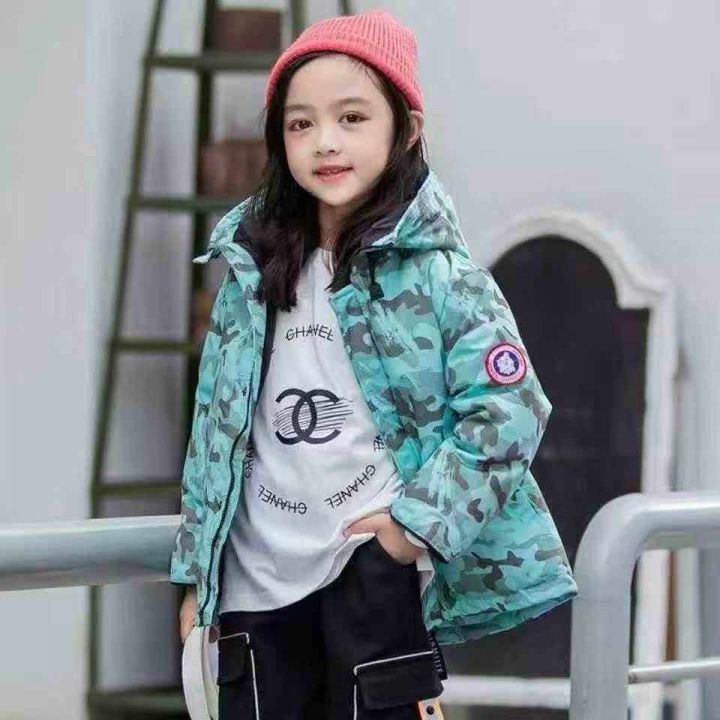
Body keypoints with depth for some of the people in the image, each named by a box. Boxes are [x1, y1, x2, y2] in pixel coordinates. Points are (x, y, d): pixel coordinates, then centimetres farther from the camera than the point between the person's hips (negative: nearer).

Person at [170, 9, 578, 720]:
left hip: (374, 567, -5)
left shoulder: (438, 272, -8)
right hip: (255, 579, 5)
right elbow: (216, 427, 11)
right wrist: (197, 572, 11)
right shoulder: (252, 268, 7)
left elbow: (506, 411, -11)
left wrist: (418, 521, -14)